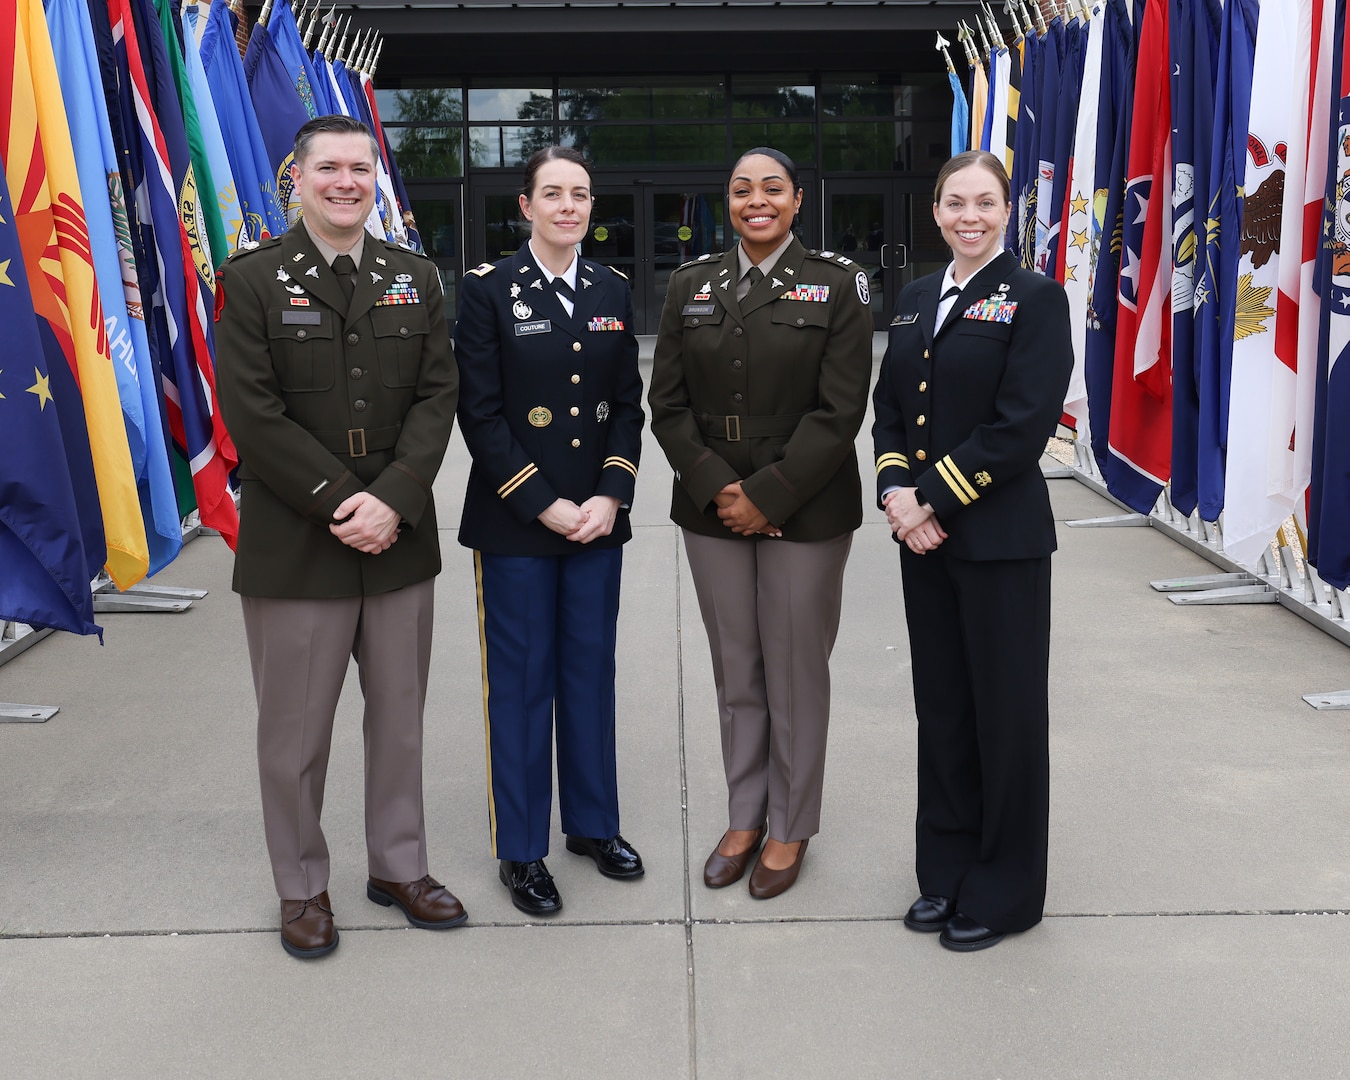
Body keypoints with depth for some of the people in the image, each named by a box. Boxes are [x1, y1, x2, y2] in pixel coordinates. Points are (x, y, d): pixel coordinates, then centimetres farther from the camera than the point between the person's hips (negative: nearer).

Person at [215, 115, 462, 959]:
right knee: (296, 731, 7)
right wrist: (340, 501, -15)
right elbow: (253, 414, -9)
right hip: (293, 545, -3)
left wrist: (392, 499, -13)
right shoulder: (253, 281, -2)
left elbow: (437, 397, 1)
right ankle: (302, 887, 25)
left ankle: (400, 865, 31)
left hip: (399, 539, 3)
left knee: (400, 719, 13)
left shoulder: (416, 280, 9)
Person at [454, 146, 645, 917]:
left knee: (591, 669, 12)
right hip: (515, 521, -4)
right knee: (522, 679, 4)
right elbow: (480, 414, -9)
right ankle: (521, 847, 17)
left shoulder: (613, 292, 8)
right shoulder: (489, 290, -4)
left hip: (597, 515, 4)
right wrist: (543, 505, -14)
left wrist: (611, 495, -6)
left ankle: (593, 822, 28)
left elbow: (628, 405, 7)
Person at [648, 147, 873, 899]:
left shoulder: (837, 284, -3)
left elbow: (840, 411, -9)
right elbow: (668, 403, 4)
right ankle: (744, 817, 28)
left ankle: (791, 829, 23)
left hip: (805, 513, -3)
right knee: (735, 672, 12)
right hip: (713, 510, 3)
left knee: (795, 673, 6)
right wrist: (715, 486, -10)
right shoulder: (693, 286, 7)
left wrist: (767, 496, -14)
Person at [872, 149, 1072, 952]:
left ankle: (1004, 892, 19)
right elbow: (889, 406, 11)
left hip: (1000, 538, -6)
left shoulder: (1034, 299, -6)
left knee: (1006, 712, 4)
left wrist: (933, 496, -16)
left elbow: (1022, 425, -15)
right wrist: (897, 491, -7)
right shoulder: (917, 300, 13)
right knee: (941, 706, 13)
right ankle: (948, 872, 28)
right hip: (924, 535, 6)